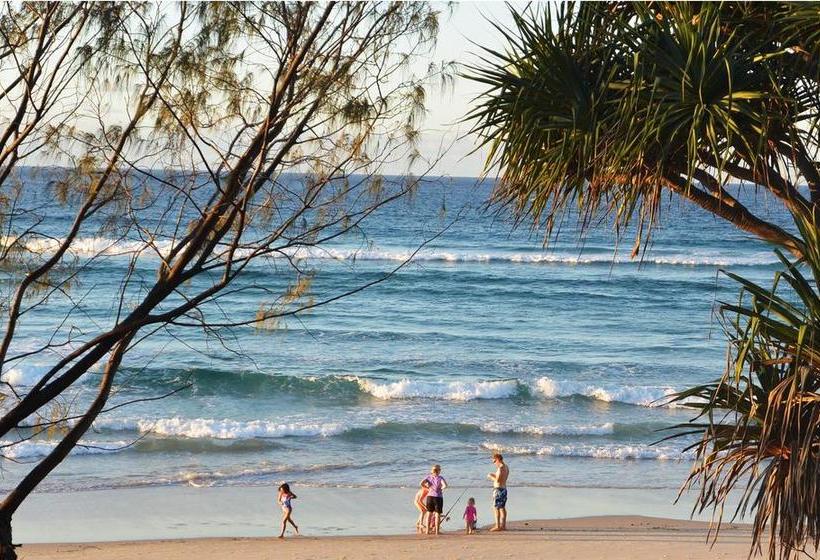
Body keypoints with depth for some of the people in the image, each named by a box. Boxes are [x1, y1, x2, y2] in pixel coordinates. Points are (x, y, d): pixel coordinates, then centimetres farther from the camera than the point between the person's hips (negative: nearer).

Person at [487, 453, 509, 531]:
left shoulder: (501, 467, -18)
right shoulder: (506, 467, 11)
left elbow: (497, 480, -22)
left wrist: (490, 477, -6)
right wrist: (494, 475, 18)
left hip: (498, 489, -10)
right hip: (504, 489, 10)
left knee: (496, 508, -6)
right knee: (502, 508, 14)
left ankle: (498, 526, -8)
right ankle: (503, 525, 18)